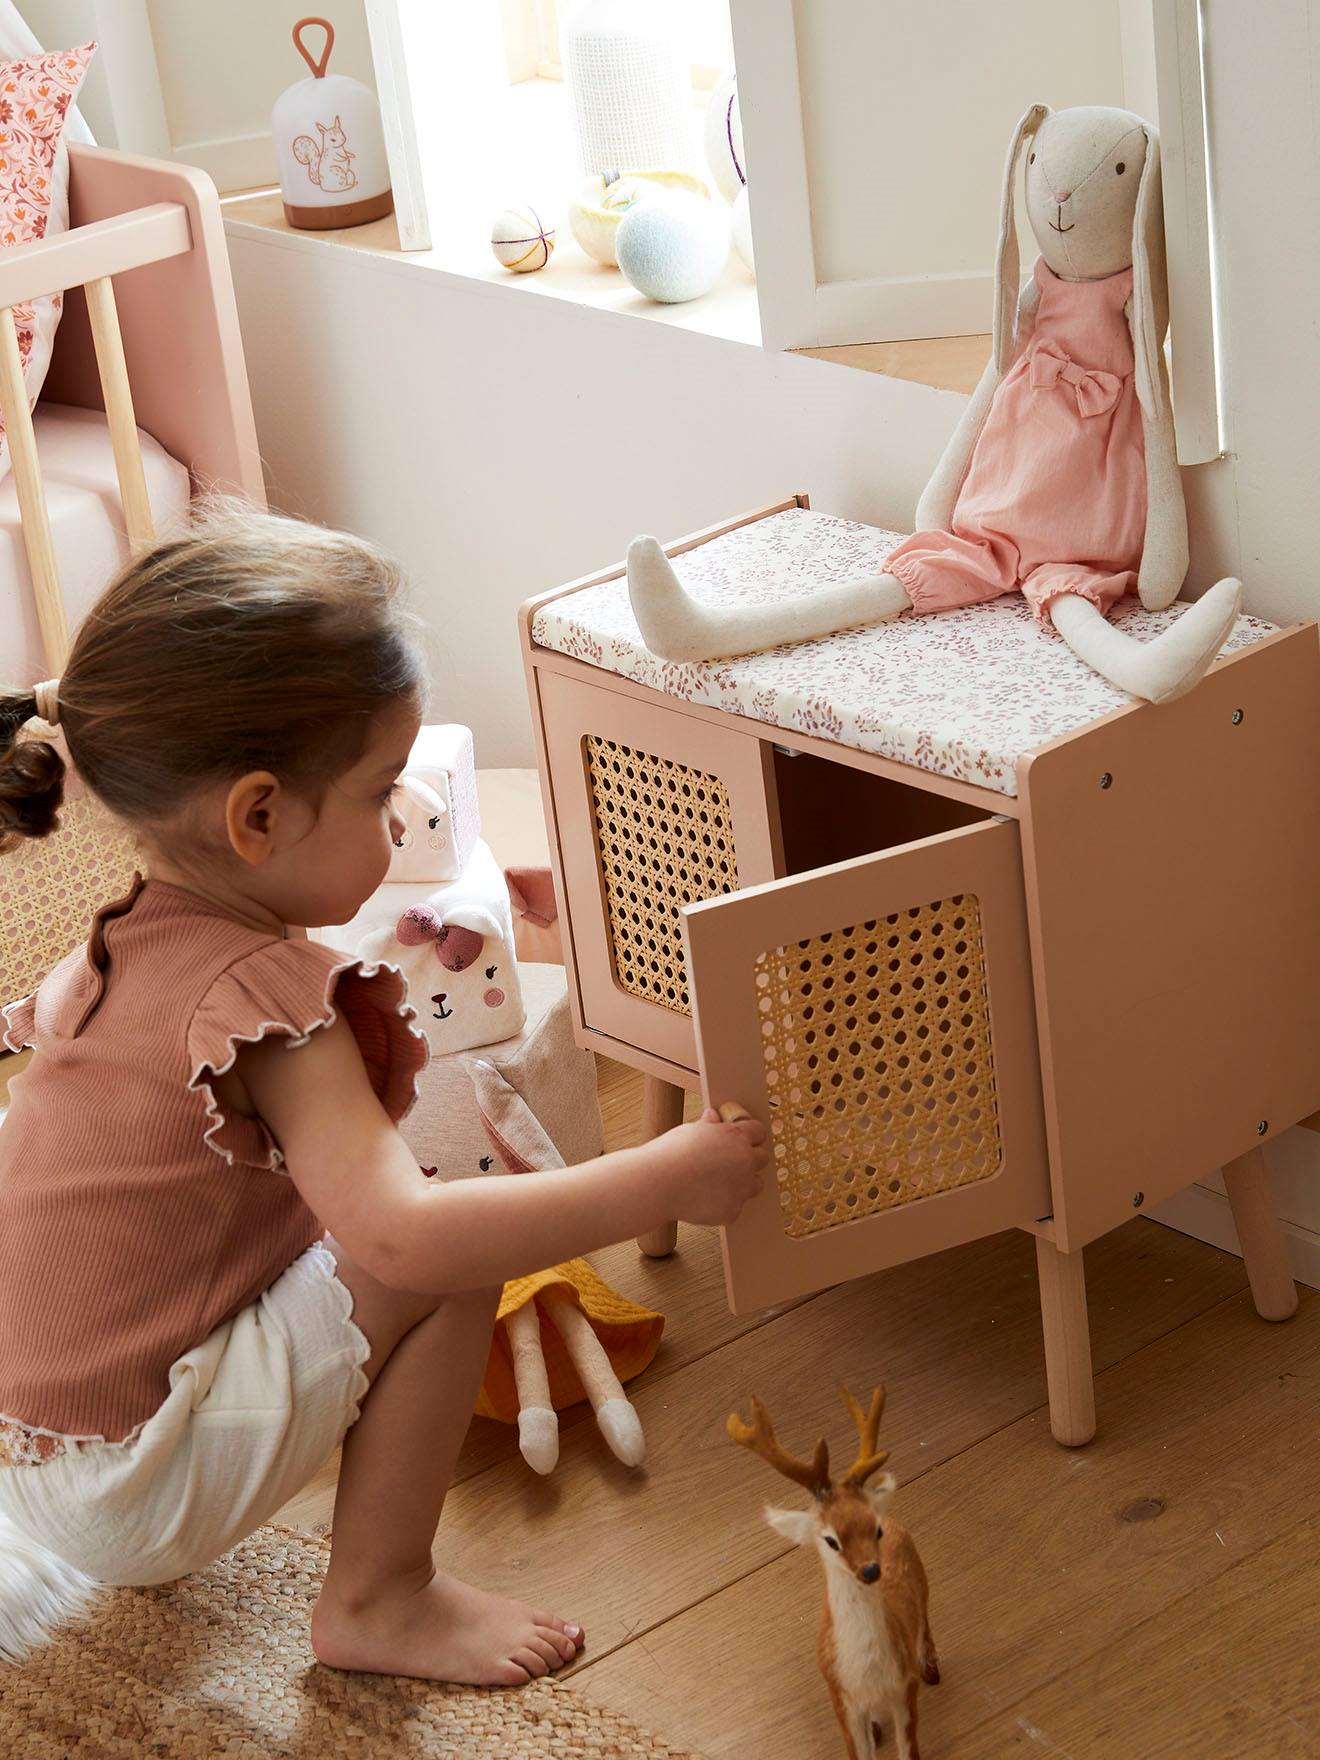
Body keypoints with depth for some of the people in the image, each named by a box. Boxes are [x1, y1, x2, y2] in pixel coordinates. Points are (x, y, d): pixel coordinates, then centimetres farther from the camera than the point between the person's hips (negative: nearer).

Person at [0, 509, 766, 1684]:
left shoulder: (128, 941, 2)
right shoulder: (264, 997, -24)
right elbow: (399, 1232, -34)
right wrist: (665, 1179, -26)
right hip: (127, 1488, -9)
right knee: (452, 1260, -14)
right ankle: (380, 1602, 0)